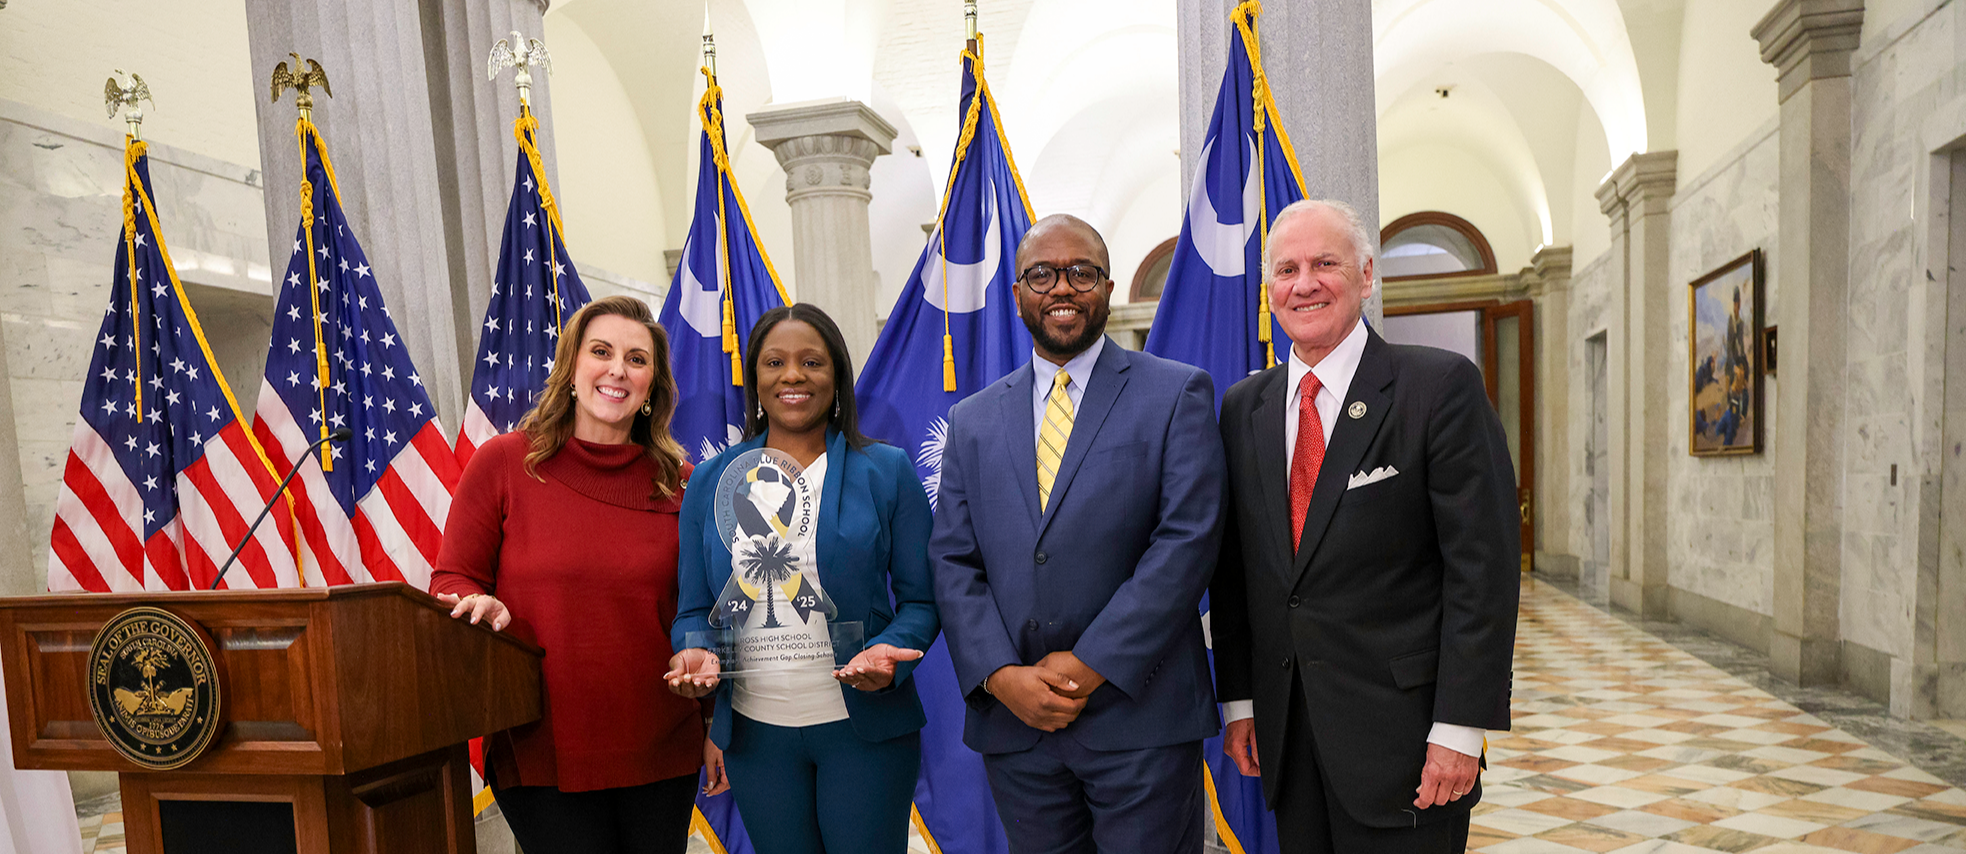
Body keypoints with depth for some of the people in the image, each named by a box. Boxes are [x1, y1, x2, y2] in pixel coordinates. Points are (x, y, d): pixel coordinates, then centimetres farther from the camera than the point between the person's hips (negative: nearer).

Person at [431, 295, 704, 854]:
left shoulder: (678, 483, 1)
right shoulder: (503, 462, -4)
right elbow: (450, 583, 2)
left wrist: (715, 726, 6)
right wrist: (484, 605, -20)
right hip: (543, 757, -2)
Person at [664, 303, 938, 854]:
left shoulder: (887, 472, -3)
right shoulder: (710, 482, 4)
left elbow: (921, 599, -2)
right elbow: (695, 609, 8)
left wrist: (888, 653, -20)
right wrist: (695, 652, -12)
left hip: (864, 728, -2)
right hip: (756, 733, 2)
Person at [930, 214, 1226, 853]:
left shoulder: (1177, 394, -2)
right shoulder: (973, 421, 9)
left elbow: (1187, 540, -11)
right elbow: (953, 563, 5)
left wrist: (1091, 665, -14)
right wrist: (999, 676, -9)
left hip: (1140, 718, -3)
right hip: (1013, 723, 3)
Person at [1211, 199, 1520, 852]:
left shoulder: (1441, 386, -7)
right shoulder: (1242, 408, 7)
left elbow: (1483, 565, -10)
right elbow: (1232, 570, 9)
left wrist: (1460, 727, -13)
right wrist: (1238, 700, 7)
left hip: (1400, 732, -4)